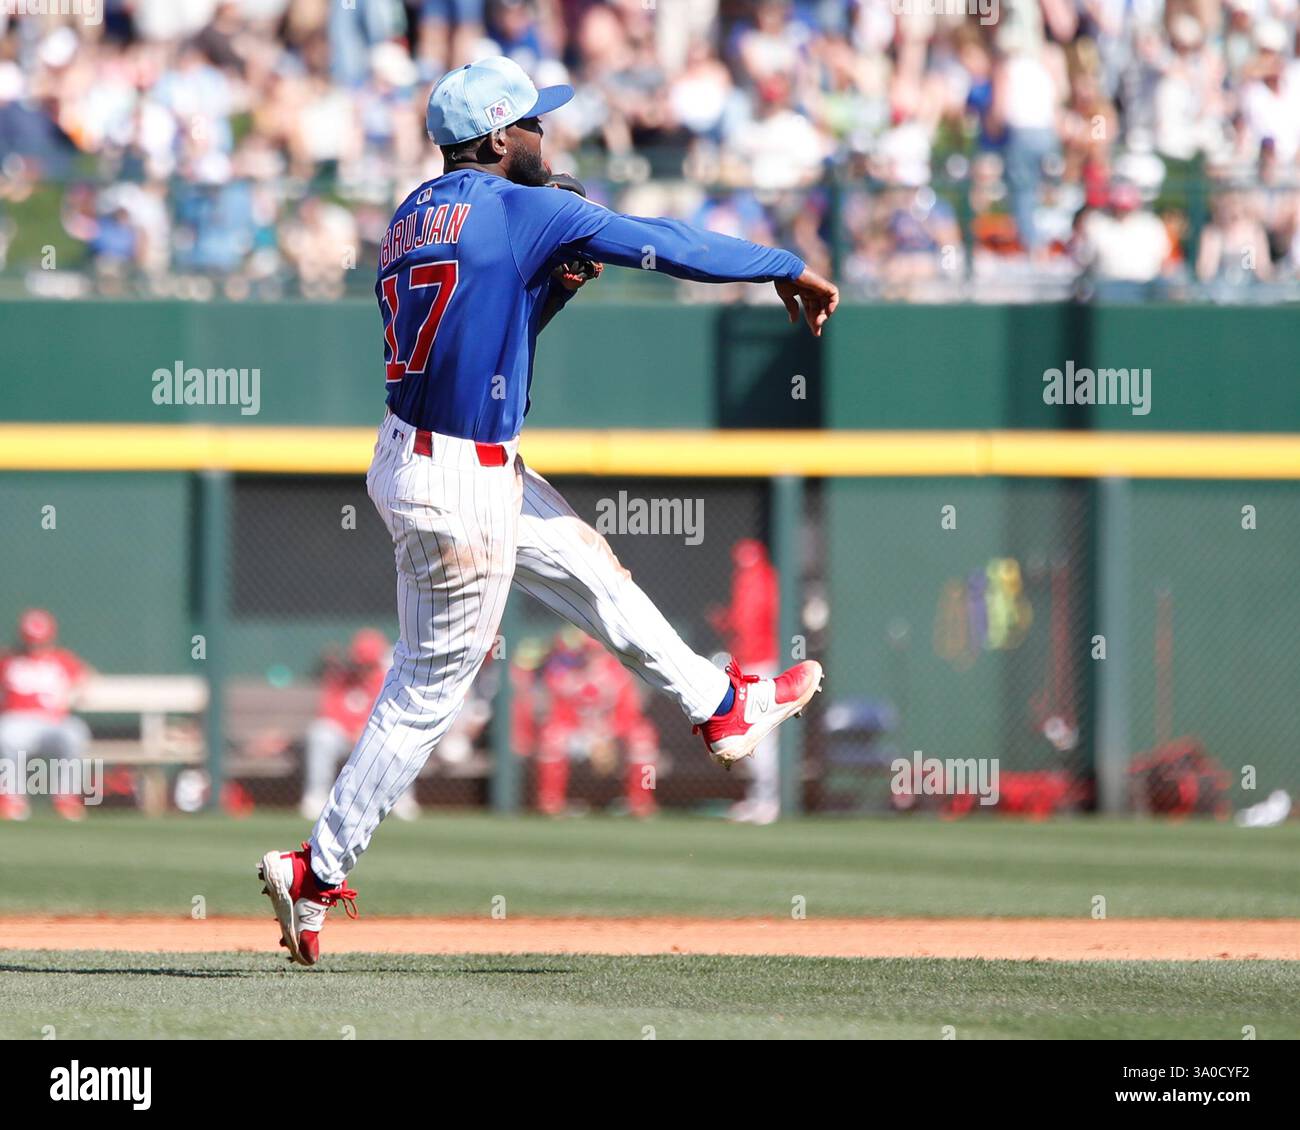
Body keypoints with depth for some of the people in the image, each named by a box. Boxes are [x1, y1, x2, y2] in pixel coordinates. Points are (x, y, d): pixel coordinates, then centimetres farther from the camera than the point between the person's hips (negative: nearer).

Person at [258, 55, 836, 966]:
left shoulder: (412, 218, 9)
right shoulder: (517, 209, -16)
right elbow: (666, 245, -13)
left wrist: (552, 285, 7)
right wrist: (790, 269, -3)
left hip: (416, 452, 9)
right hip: (459, 489, -9)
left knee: (586, 566, 24)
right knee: (431, 688, 0)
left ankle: (721, 708, 39)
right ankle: (318, 872, 5)